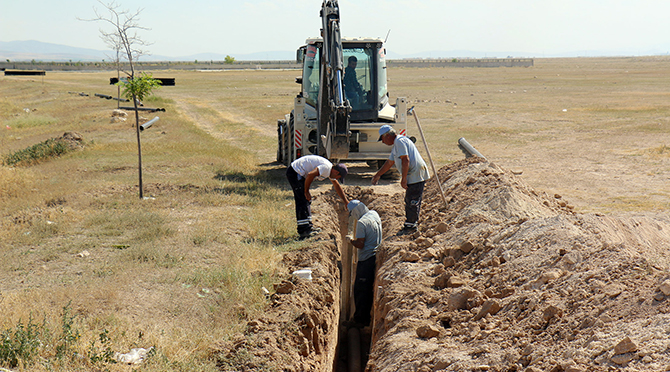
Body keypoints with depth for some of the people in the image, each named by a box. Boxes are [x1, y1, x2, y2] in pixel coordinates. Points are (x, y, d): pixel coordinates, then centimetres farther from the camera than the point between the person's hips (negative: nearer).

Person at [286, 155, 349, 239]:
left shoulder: (330, 170, 13)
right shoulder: (326, 167, -19)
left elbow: (337, 187, 25)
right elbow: (310, 175, -30)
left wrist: (346, 202, 28)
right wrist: (306, 192, -17)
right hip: (294, 173, -11)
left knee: (307, 201, 14)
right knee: (303, 201, -11)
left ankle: (308, 227, 20)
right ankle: (305, 231, -12)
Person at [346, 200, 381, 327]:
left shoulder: (361, 222, -18)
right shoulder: (375, 215, 6)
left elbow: (360, 244, -20)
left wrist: (351, 240, -1)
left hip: (366, 260, -9)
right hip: (376, 257, 9)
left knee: (360, 290, 0)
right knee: (370, 289, 17)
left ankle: (361, 319, 5)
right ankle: (367, 315, 26)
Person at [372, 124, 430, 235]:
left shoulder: (400, 141, -11)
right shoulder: (396, 144, 23)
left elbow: (405, 160, -21)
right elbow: (390, 162, 33)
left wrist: (403, 179, -19)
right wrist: (378, 175, 37)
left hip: (416, 175, -11)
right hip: (414, 176, 11)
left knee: (412, 201, -6)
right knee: (409, 200, 15)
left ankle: (410, 226, -1)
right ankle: (412, 224, 22)